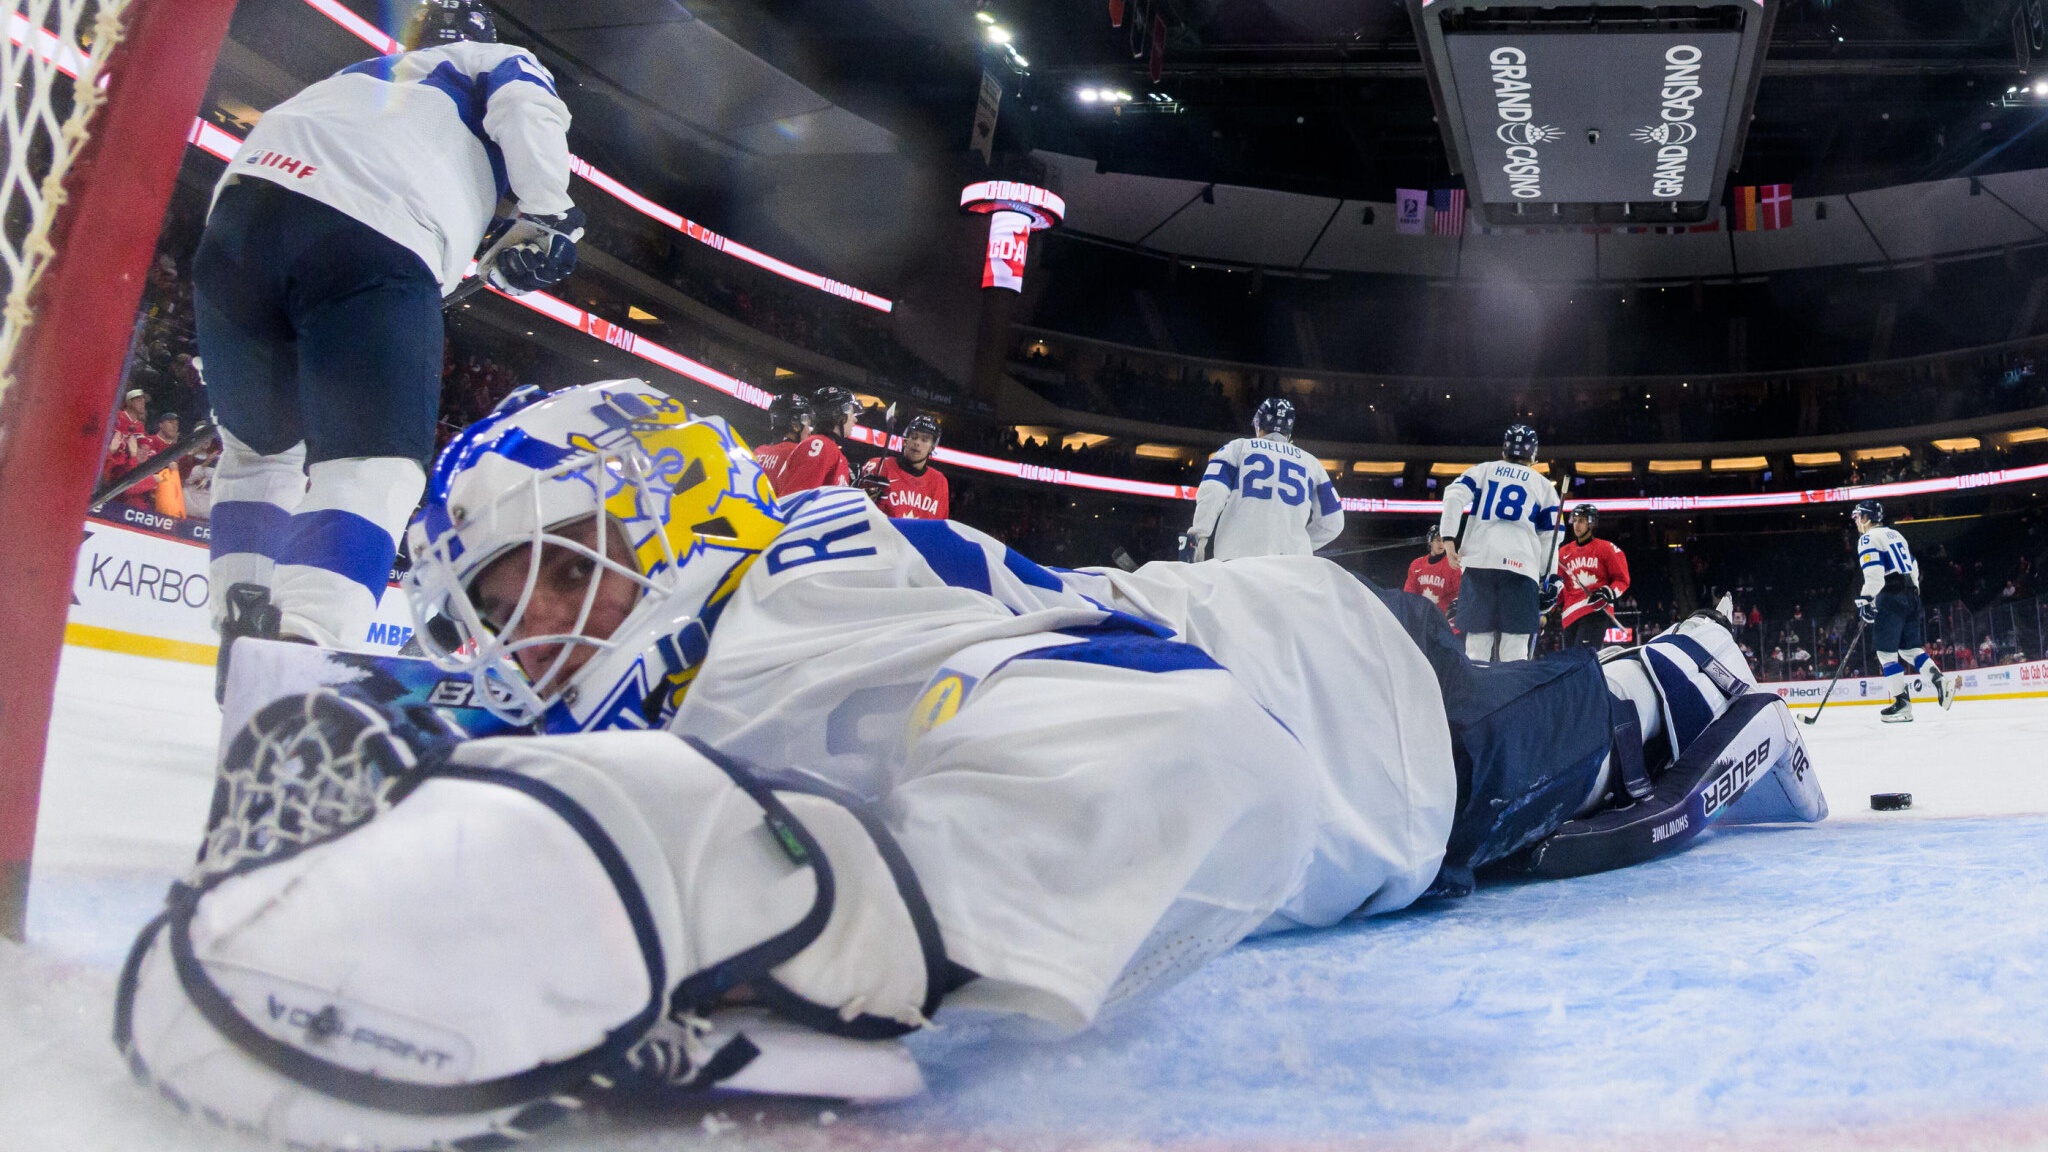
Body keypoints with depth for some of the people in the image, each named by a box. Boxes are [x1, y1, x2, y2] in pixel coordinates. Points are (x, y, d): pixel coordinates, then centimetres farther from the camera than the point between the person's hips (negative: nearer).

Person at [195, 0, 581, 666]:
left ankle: (243, 634, 14)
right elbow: (529, 111, 5)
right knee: (375, 464, -9)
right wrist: (546, 217, 8)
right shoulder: (497, 62, 27)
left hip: (239, 213, 6)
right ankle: (301, 646, -29)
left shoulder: (354, 76, 43)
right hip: (376, 245, -5)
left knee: (260, 448, 22)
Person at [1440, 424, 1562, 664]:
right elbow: (1549, 538, 16)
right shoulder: (1543, 485, 19)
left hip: (1479, 562, 1)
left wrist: (1449, 537, -4)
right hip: (1521, 566, 0)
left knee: (1477, 643, 2)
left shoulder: (1483, 470, 18)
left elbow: (1454, 495, 0)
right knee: (1514, 649, -3)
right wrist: (1549, 581, 17)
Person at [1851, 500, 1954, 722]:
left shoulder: (1869, 538, -5)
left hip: (1891, 598, -9)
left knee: (1885, 651, -4)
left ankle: (1902, 703, -7)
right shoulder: (1895, 535, 22)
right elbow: (1913, 568, 25)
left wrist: (1864, 601, -19)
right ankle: (1939, 681, -6)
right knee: (1909, 647, 14)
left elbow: (1874, 573, -18)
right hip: (1911, 594, 9)